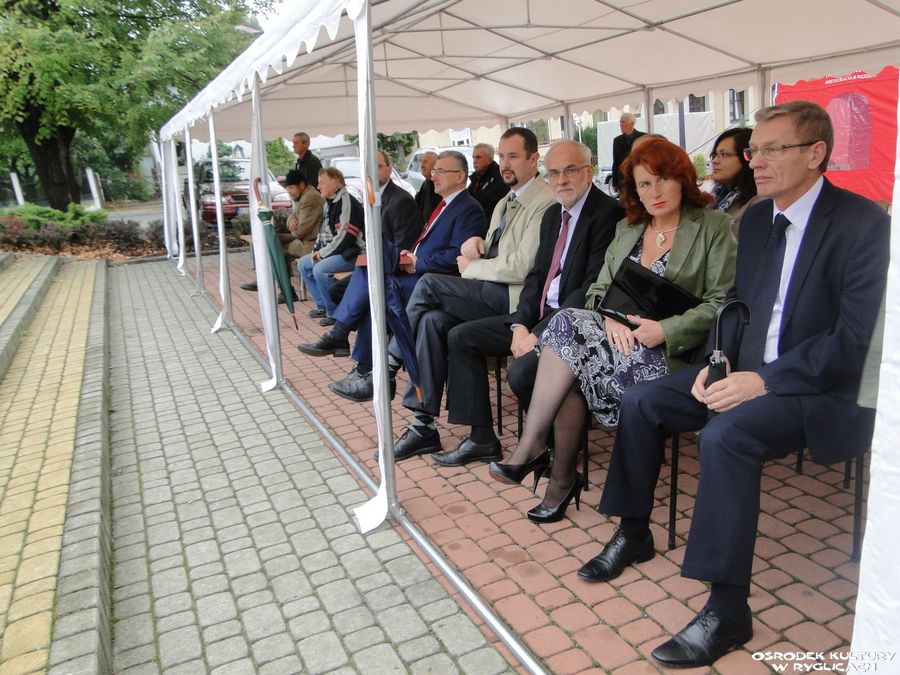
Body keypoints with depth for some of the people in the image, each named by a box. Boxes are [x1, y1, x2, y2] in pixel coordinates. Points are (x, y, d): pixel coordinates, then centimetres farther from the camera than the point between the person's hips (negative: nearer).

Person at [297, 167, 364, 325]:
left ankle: (334, 312, -12)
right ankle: (323, 305, 13)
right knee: (303, 264, 11)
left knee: (320, 269, -28)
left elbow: (345, 236, -24)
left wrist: (323, 253, -15)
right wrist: (317, 250, 4)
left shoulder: (346, 201, -18)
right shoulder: (330, 203, 14)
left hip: (351, 253, -11)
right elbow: (324, 231, 21)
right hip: (333, 251, 11)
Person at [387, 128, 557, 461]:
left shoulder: (545, 202, -8)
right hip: (490, 295, 8)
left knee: (429, 284, -20)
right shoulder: (505, 203, 23)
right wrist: (475, 243, 3)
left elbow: (521, 268, -17)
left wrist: (472, 267, -5)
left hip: (512, 297, -8)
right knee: (432, 319, -18)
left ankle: (388, 368, -4)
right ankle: (423, 426, -14)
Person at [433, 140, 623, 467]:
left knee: (522, 370, -31)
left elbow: (593, 287, -19)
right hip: (540, 314, 9)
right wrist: (520, 325, -5)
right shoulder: (552, 215, 14)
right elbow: (536, 276, 12)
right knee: (461, 337, 4)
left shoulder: (608, 212, -12)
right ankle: (481, 438, 9)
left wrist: (540, 334, -20)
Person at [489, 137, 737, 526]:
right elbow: (600, 289, 12)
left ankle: (531, 448, -18)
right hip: (623, 336, 5)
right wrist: (612, 318, -11)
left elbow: (721, 303, -6)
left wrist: (665, 329, -19)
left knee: (568, 326, -27)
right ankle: (562, 476, -18)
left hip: (671, 351, -5)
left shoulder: (714, 226, 2)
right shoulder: (626, 229, 19)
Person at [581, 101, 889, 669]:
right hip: (750, 370, 8)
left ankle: (727, 610, -18)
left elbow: (856, 338, -22)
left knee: (725, 436, -33)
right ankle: (633, 534, 15)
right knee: (641, 402, -2)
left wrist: (765, 381, -25)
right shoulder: (756, 218, 7)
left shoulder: (865, 223, -16)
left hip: (826, 388, -8)